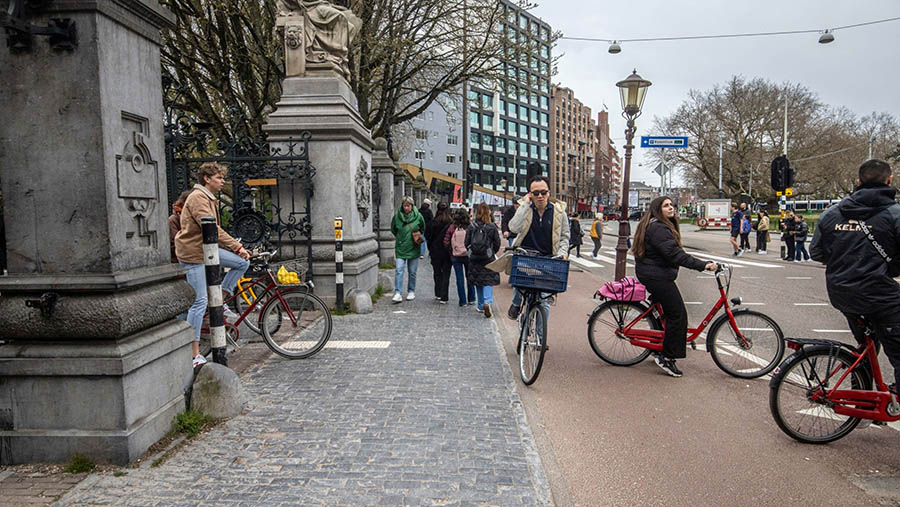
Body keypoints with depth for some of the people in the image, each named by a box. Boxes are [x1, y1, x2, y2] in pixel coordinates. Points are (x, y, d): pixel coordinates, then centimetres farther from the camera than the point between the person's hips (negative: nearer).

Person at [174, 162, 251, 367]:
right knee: (200, 301, -8)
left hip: (205, 248, 9)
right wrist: (238, 247, -32)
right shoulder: (198, 197, -17)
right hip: (192, 252, -9)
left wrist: (235, 248, 14)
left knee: (242, 262, -1)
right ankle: (194, 354, 0)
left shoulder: (210, 199, 15)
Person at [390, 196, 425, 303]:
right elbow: (393, 229, 14)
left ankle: (411, 291, 25)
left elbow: (422, 229, 14)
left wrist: (418, 235, -1)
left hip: (413, 248, 0)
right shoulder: (397, 216, -2)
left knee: (412, 272, 9)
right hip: (400, 248, 0)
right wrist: (399, 238, 8)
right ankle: (397, 293, -10)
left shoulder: (418, 216, -2)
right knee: (399, 270, -10)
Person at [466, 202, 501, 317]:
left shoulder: (471, 227, -5)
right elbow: (497, 244, -2)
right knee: (488, 281, 2)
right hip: (488, 259, -2)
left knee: (478, 282, 14)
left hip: (474, 259, 2)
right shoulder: (492, 227, -8)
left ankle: (481, 305, 22)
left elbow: (467, 243, -1)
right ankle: (487, 302, -20)